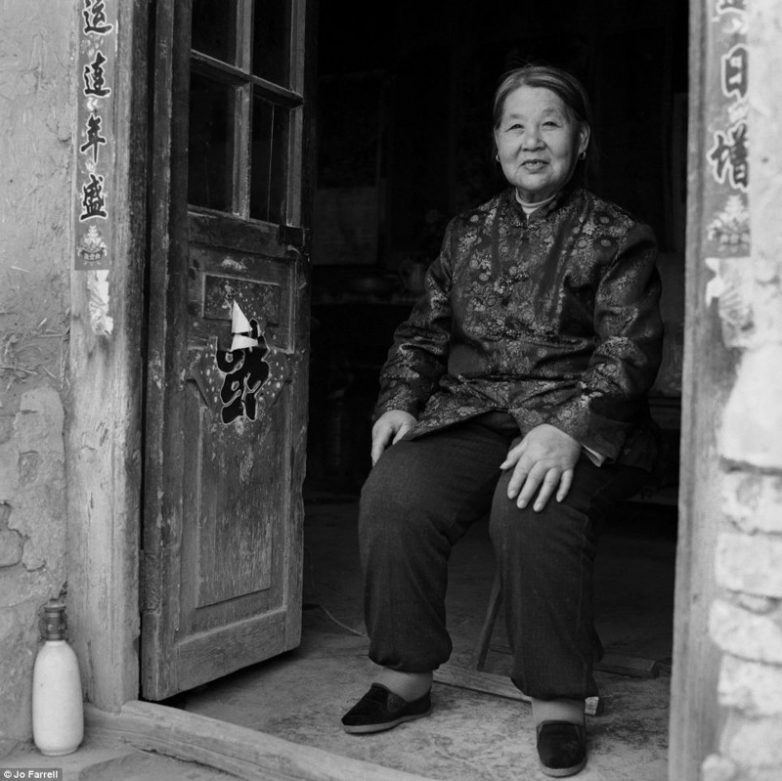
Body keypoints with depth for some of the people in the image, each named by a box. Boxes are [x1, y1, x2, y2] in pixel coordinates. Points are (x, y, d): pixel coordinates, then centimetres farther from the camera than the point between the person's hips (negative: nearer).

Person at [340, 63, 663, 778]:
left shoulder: (619, 239, 6)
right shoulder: (466, 235, 20)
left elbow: (629, 351, -6)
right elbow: (423, 332, 20)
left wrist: (569, 430, -23)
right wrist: (400, 401, 0)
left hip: (576, 422, -3)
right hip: (468, 416, 4)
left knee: (532, 509, -35)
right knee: (392, 493, -24)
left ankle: (559, 702, -16)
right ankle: (405, 678, -5)